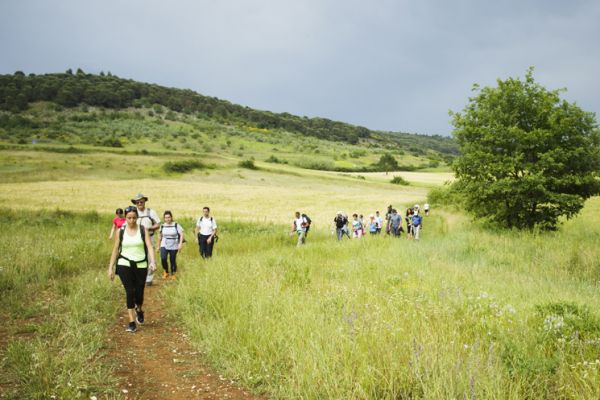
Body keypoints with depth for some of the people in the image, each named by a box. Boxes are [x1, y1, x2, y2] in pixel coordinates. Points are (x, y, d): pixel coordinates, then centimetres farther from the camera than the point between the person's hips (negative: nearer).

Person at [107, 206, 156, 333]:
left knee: (139, 293, 5)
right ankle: (132, 322, 1)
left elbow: (149, 246, -11)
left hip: (141, 265, 0)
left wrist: (152, 261, -26)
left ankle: (139, 310, 39)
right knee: (130, 292, -8)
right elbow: (115, 250, 6)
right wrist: (110, 267, 4)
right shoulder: (121, 231, 1)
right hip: (124, 265, 0)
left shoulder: (143, 230, -1)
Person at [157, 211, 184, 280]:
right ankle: (166, 272, 6)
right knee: (163, 258, -19)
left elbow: (181, 234, -7)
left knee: (173, 261, 5)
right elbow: (160, 236, 14)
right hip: (164, 245, 1)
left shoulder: (176, 225, -6)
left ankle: (173, 274, 27)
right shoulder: (162, 226, 3)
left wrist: (180, 244, -18)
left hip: (174, 247, -1)